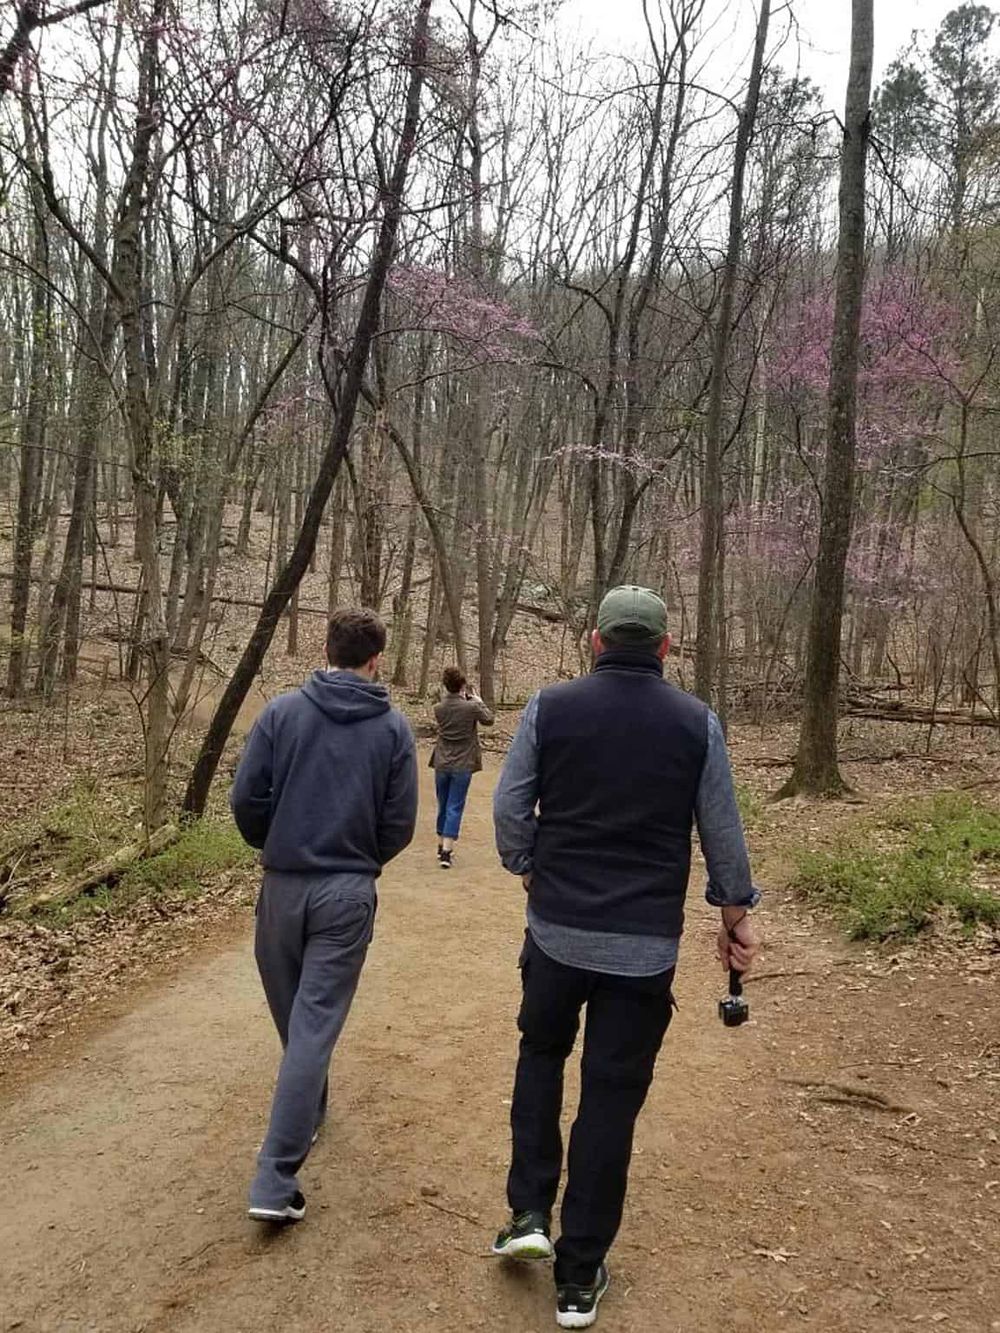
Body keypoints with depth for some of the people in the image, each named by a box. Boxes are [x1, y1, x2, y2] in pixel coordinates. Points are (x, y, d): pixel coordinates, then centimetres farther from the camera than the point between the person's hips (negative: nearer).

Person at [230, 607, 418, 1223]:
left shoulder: (282, 711, -4)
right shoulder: (394, 728, -4)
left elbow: (246, 799, -5)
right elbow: (400, 824, -3)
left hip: (282, 887, 2)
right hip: (348, 894, -1)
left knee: (292, 1017, 21)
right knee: (316, 1026, 1)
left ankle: (307, 1114, 43)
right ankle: (276, 1179, 0)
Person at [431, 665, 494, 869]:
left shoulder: (439, 709, -4)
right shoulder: (471, 707, -14)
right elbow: (489, 720, 3)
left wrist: (462, 699, 13)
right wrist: (478, 701, 14)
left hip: (441, 765, 4)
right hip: (462, 766, -4)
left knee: (443, 807, 18)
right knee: (455, 808, 0)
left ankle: (441, 846, 31)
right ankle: (446, 853, -5)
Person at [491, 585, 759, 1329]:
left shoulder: (550, 708, -4)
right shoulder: (697, 723, -3)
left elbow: (509, 808, -2)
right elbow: (722, 833, 2)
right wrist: (736, 914, 15)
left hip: (556, 931, 1)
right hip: (647, 944, 0)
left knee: (541, 1056, 26)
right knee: (611, 1099, 9)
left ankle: (529, 1213, 20)